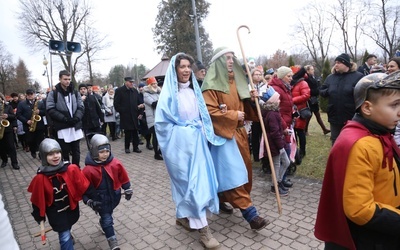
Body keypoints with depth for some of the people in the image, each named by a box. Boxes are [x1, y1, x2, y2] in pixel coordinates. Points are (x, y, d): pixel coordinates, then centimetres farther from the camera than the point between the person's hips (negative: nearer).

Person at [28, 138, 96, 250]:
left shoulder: (71, 169, -19)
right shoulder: (40, 178, -20)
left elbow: (84, 185, -11)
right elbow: (38, 200, -8)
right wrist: (40, 218, 1)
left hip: (72, 208, 3)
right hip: (56, 213, -3)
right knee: (65, 236, 0)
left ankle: (67, 238, 59)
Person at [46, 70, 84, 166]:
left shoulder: (75, 92, 9)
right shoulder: (53, 93, -2)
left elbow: (81, 107, 7)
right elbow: (50, 110, -8)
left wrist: (77, 118, -12)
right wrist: (65, 119, -17)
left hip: (75, 126, 3)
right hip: (62, 128, -3)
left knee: (76, 151, 11)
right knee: (64, 152, 5)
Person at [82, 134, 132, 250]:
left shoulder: (115, 163, -14)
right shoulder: (89, 169, -21)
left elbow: (123, 177, 0)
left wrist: (127, 189, 7)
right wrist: (88, 200, -16)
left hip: (115, 195, 3)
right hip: (101, 198, -3)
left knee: (107, 214, 26)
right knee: (107, 218, 3)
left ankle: (105, 224, 58)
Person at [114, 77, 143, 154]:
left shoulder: (135, 91, 10)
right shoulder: (119, 91, -2)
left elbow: (138, 102, 14)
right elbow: (116, 104, -3)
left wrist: (139, 112, 5)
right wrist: (121, 112, -8)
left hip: (134, 115, 4)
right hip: (125, 116, -3)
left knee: (135, 132, 5)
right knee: (127, 132, 2)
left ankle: (136, 147, 15)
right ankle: (127, 147, 17)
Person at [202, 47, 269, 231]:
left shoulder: (236, 81, 13)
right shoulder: (211, 85, -11)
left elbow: (243, 107, 19)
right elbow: (209, 112, -19)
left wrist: (251, 100, -2)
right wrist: (233, 115, -16)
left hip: (239, 132, 9)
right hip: (224, 134, -8)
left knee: (244, 169, 14)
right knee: (232, 172, -7)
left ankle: (222, 200, 32)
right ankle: (249, 213, -2)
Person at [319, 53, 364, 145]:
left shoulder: (358, 76, -5)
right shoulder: (330, 77, 8)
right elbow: (321, 91, 11)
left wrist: (353, 90, -26)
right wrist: (328, 91, -8)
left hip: (352, 117, -4)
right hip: (334, 116, 4)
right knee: (335, 141, 16)